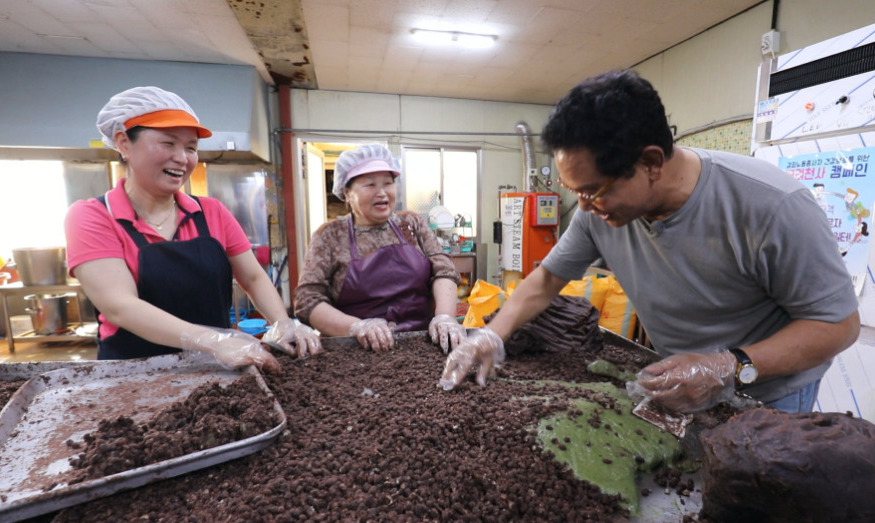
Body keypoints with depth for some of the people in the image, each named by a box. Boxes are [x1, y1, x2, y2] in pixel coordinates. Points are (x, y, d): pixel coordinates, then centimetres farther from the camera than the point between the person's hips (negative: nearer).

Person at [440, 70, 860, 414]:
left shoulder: (770, 207, -30)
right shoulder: (601, 205, -19)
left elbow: (839, 323, -18)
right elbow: (549, 276, -6)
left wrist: (731, 367, -34)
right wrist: (493, 334, -18)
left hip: (768, 397, -3)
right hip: (677, 385, 4)